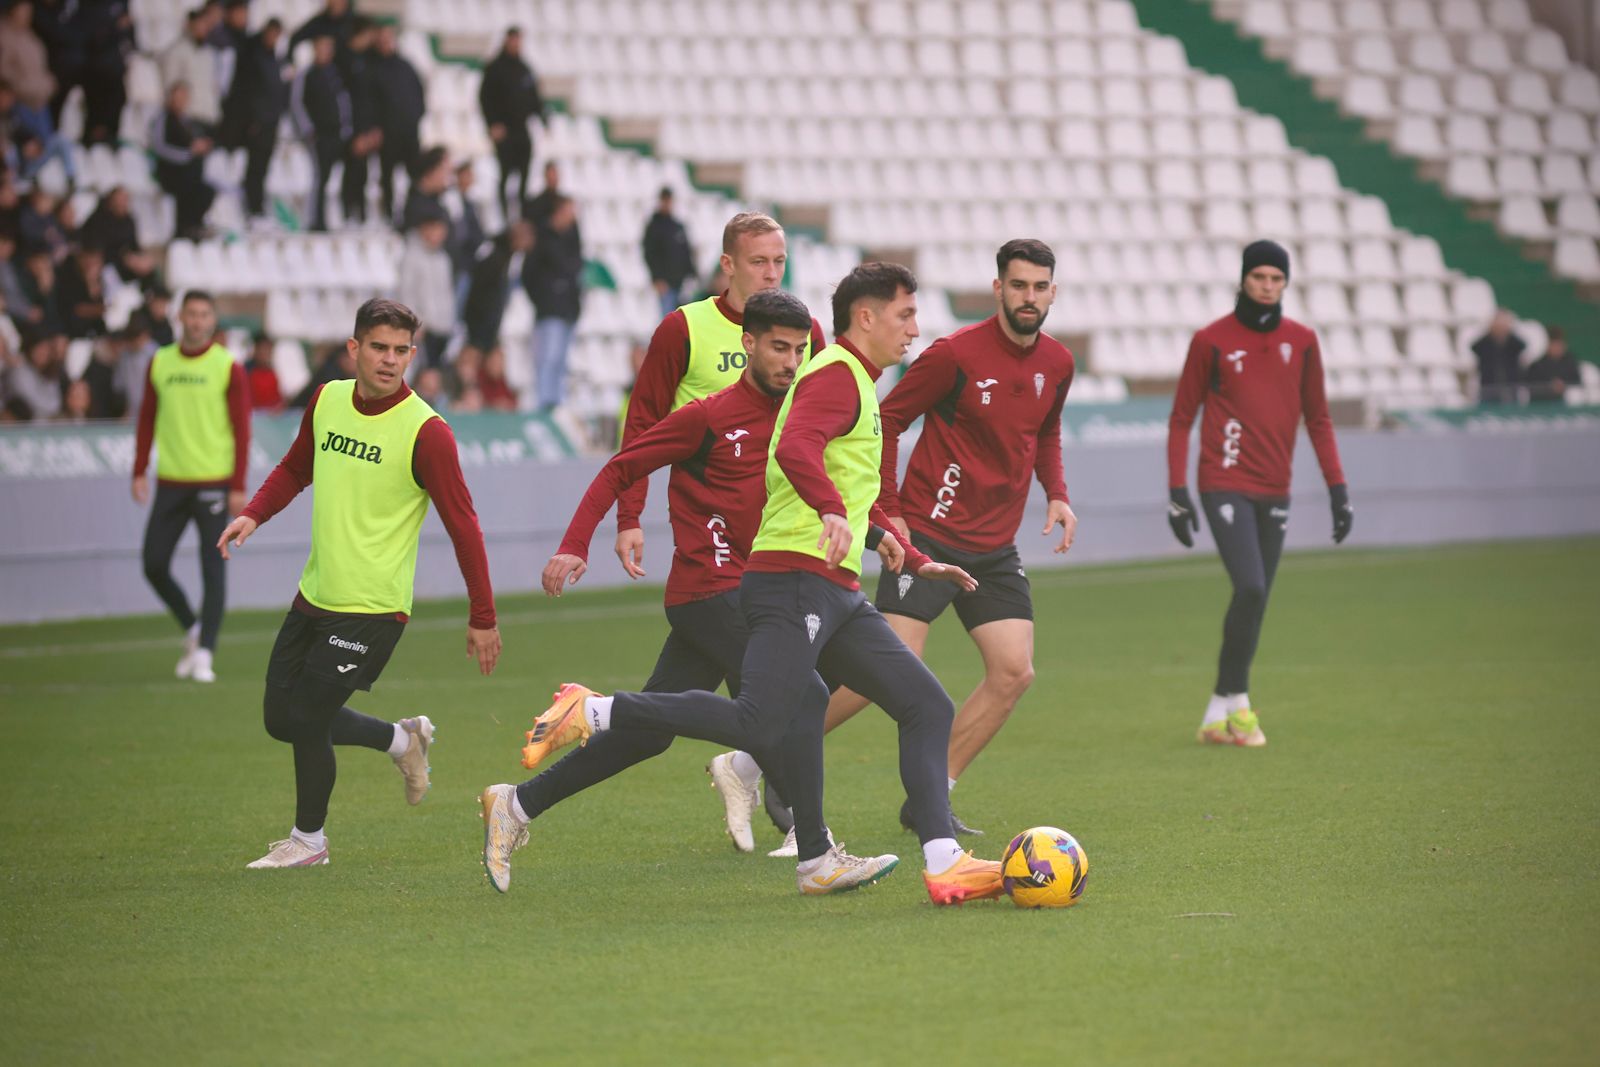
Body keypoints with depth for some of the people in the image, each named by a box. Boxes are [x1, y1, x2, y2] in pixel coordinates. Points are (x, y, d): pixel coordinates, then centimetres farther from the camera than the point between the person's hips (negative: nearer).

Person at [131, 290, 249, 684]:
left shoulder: (228, 367, -3)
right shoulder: (160, 363, 7)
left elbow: (241, 429, -4)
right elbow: (147, 419, 13)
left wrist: (239, 487, -10)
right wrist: (140, 471, 6)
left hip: (213, 482, -4)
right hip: (170, 481, 4)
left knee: (212, 569, -6)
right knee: (154, 566, 1)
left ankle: (203, 654, -2)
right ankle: (192, 629, 23)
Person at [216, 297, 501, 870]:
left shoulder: (425, 431, -16)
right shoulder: (327, 400, 3)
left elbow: (463, 525, -13)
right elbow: (294, 468, 21)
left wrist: (483, 619, -13)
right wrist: (254, 513, 2)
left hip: (372, 608, -7)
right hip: (314, 596, 7)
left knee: (307, 720, -5)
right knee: (281, 719, 11)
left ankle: (308, 839, 19)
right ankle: (403, 739, 31)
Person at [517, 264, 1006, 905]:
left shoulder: (856, 386, 27)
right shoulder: (835, 375, -6)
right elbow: (795, 448, -27)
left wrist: (915, 561, 43)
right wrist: (832, 510, -43)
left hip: (837, 593, 10)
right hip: (794, 580, -10)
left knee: (927, 706, 2)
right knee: (760, 725, -23)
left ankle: (944, 864, -4)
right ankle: (591, 713, -13)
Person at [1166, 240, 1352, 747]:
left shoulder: (1301, 342, 8)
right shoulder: (1211, 340, -3)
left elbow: (1318, 418, 13)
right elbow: (1181, 419, 1)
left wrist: (1338, 489, 5)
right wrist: (1177, 492, -6)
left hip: (1274, 492, 5)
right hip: (1225, 486, -5)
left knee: (1254, 603, 5)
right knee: (1251, 588, -19)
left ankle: (1218, 714, 15)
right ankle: (1237, 702, -6)